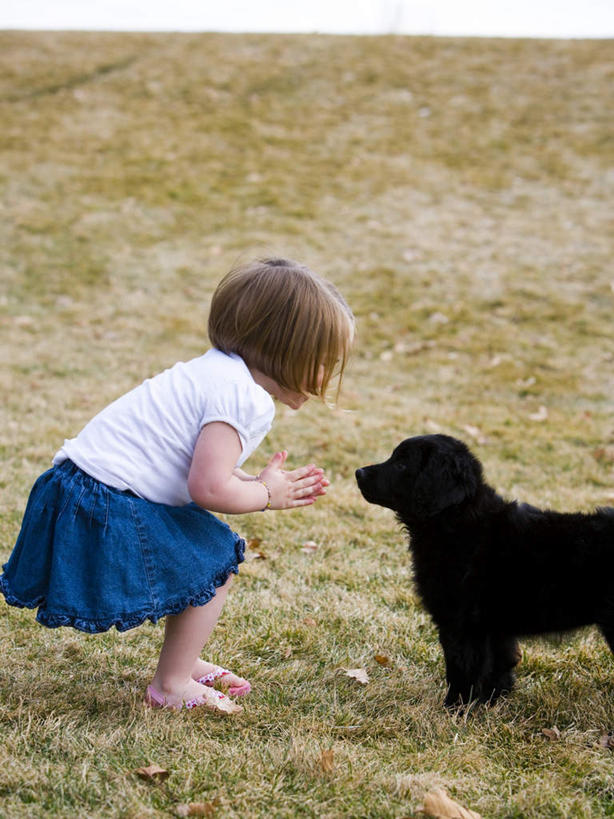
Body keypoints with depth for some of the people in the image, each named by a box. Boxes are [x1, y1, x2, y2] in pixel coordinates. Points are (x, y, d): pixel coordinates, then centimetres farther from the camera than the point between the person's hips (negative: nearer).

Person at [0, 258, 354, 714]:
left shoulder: (218, 372, 14)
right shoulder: (244, 398, -18)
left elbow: (203, 473, 16)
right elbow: (209, 488, -23)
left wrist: (273, 487, 13)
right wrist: (265, 495, -6)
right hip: (113, 512, -10)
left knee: (204, 559, 21)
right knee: (215, 562, -1)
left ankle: (184, 661, 37)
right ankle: (172, 686, 9)